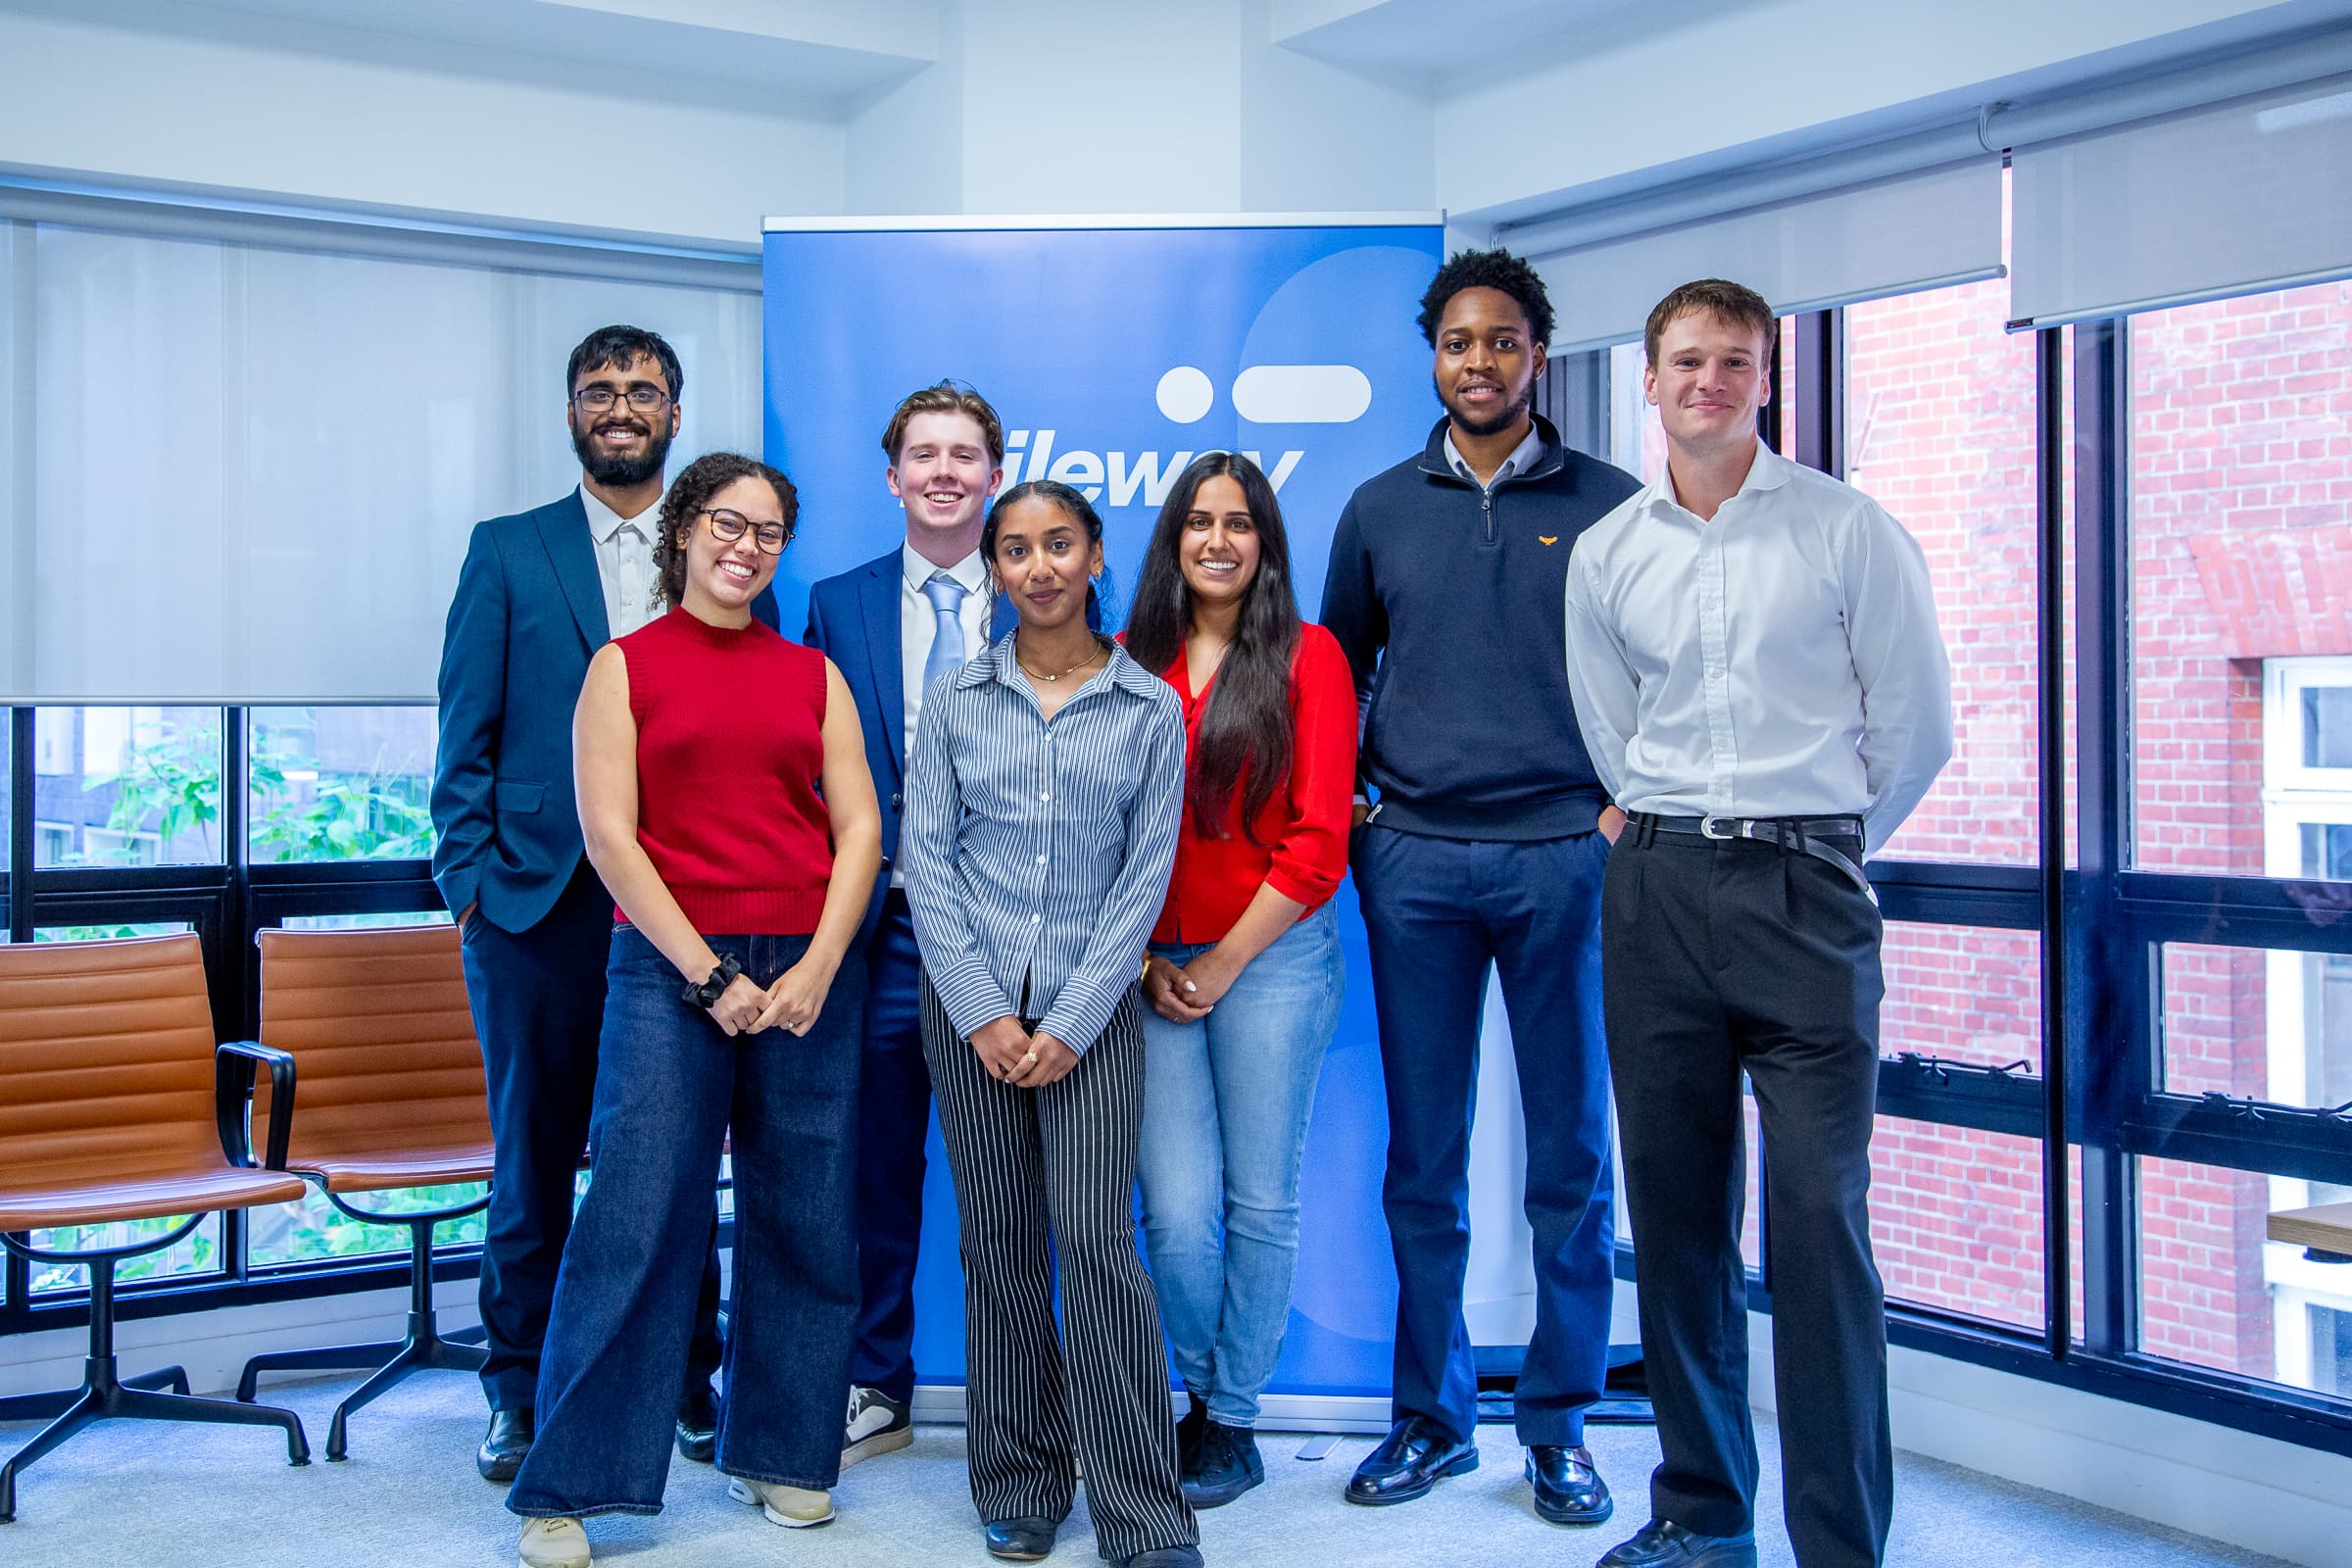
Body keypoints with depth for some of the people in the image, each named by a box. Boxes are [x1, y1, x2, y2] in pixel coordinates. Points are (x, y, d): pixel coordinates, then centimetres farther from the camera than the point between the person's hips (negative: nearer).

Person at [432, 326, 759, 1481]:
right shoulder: (507, 552, 8)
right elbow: (466, 735, 5)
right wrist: (468, 879, -3)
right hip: (540, 903, 0)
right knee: (534, 1159, 7)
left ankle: (687, 1380, 21)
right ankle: (520, 1394, 20)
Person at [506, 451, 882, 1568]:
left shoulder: (813, 673, 13)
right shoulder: (625, 666, 5)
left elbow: (859, 829, 7)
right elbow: (611, 835, -4)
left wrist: (817, 968, -7)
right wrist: (708, 975, -11)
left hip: (808, 968, 3)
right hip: (669, 964, -3)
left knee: (803, 1220, 6)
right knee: (637, 1216, -7)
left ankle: (780, 1454, 22)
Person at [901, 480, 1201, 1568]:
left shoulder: (1148, 708, 3)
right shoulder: (955, 700, 5)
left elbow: (1146, 873, 0)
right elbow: (927, 860, 2)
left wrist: (1070, 1023, -7)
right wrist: (982, 1014, -7)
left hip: (1092, 1007, -1)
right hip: (972, 1002, 2)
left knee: (1096, 1235, -9)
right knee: (998, 1242, 5)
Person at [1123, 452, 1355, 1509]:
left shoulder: (1306, 656, 0)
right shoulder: (1133, 662, 8)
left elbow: (1318, 838, -5)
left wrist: (1224, 962, -7)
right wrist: (1144, 962, -2)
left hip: (1273, 956, -1)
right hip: (1153, 967, 2)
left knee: (1258, 1204, 4)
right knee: (1177, 1214, -4)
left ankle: (1232, 1420, 21)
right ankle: (1197, 1393, 22)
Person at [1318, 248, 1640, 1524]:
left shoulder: (1608, 504, 5)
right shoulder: (1380, 508, 11)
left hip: (1566, 856, -1)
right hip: (1413, 859, 2)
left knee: (1571, 1158, 4)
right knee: (1423, 1159, 7)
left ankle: (1558, 1424, 17)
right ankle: (1430, 1414, 20)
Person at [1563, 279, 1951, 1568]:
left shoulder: (1848, 528, 0)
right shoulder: (1604, 555, 11)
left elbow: (1917, 725, 4)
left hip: (1807, 892, -3)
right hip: (1655, 893, 4)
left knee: (1819, 1219, -8)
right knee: (1675, 1210, 8)